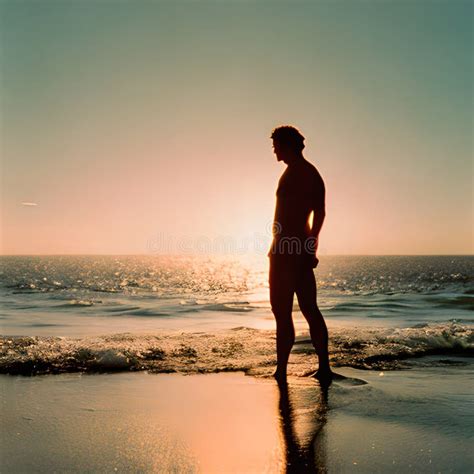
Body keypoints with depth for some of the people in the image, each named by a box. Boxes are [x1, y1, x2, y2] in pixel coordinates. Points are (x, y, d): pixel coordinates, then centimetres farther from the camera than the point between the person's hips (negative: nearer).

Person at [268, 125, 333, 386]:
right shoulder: (313, 173, 19)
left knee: (282, 310, -4)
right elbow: (319, 213, 19)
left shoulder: (294, 172, -11)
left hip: (287, 248, -10)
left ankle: (281, 370, 2)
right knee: (310, 308, 11)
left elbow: (289, 214, -21)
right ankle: (324, 367, 14)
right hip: (302, 247, 10)